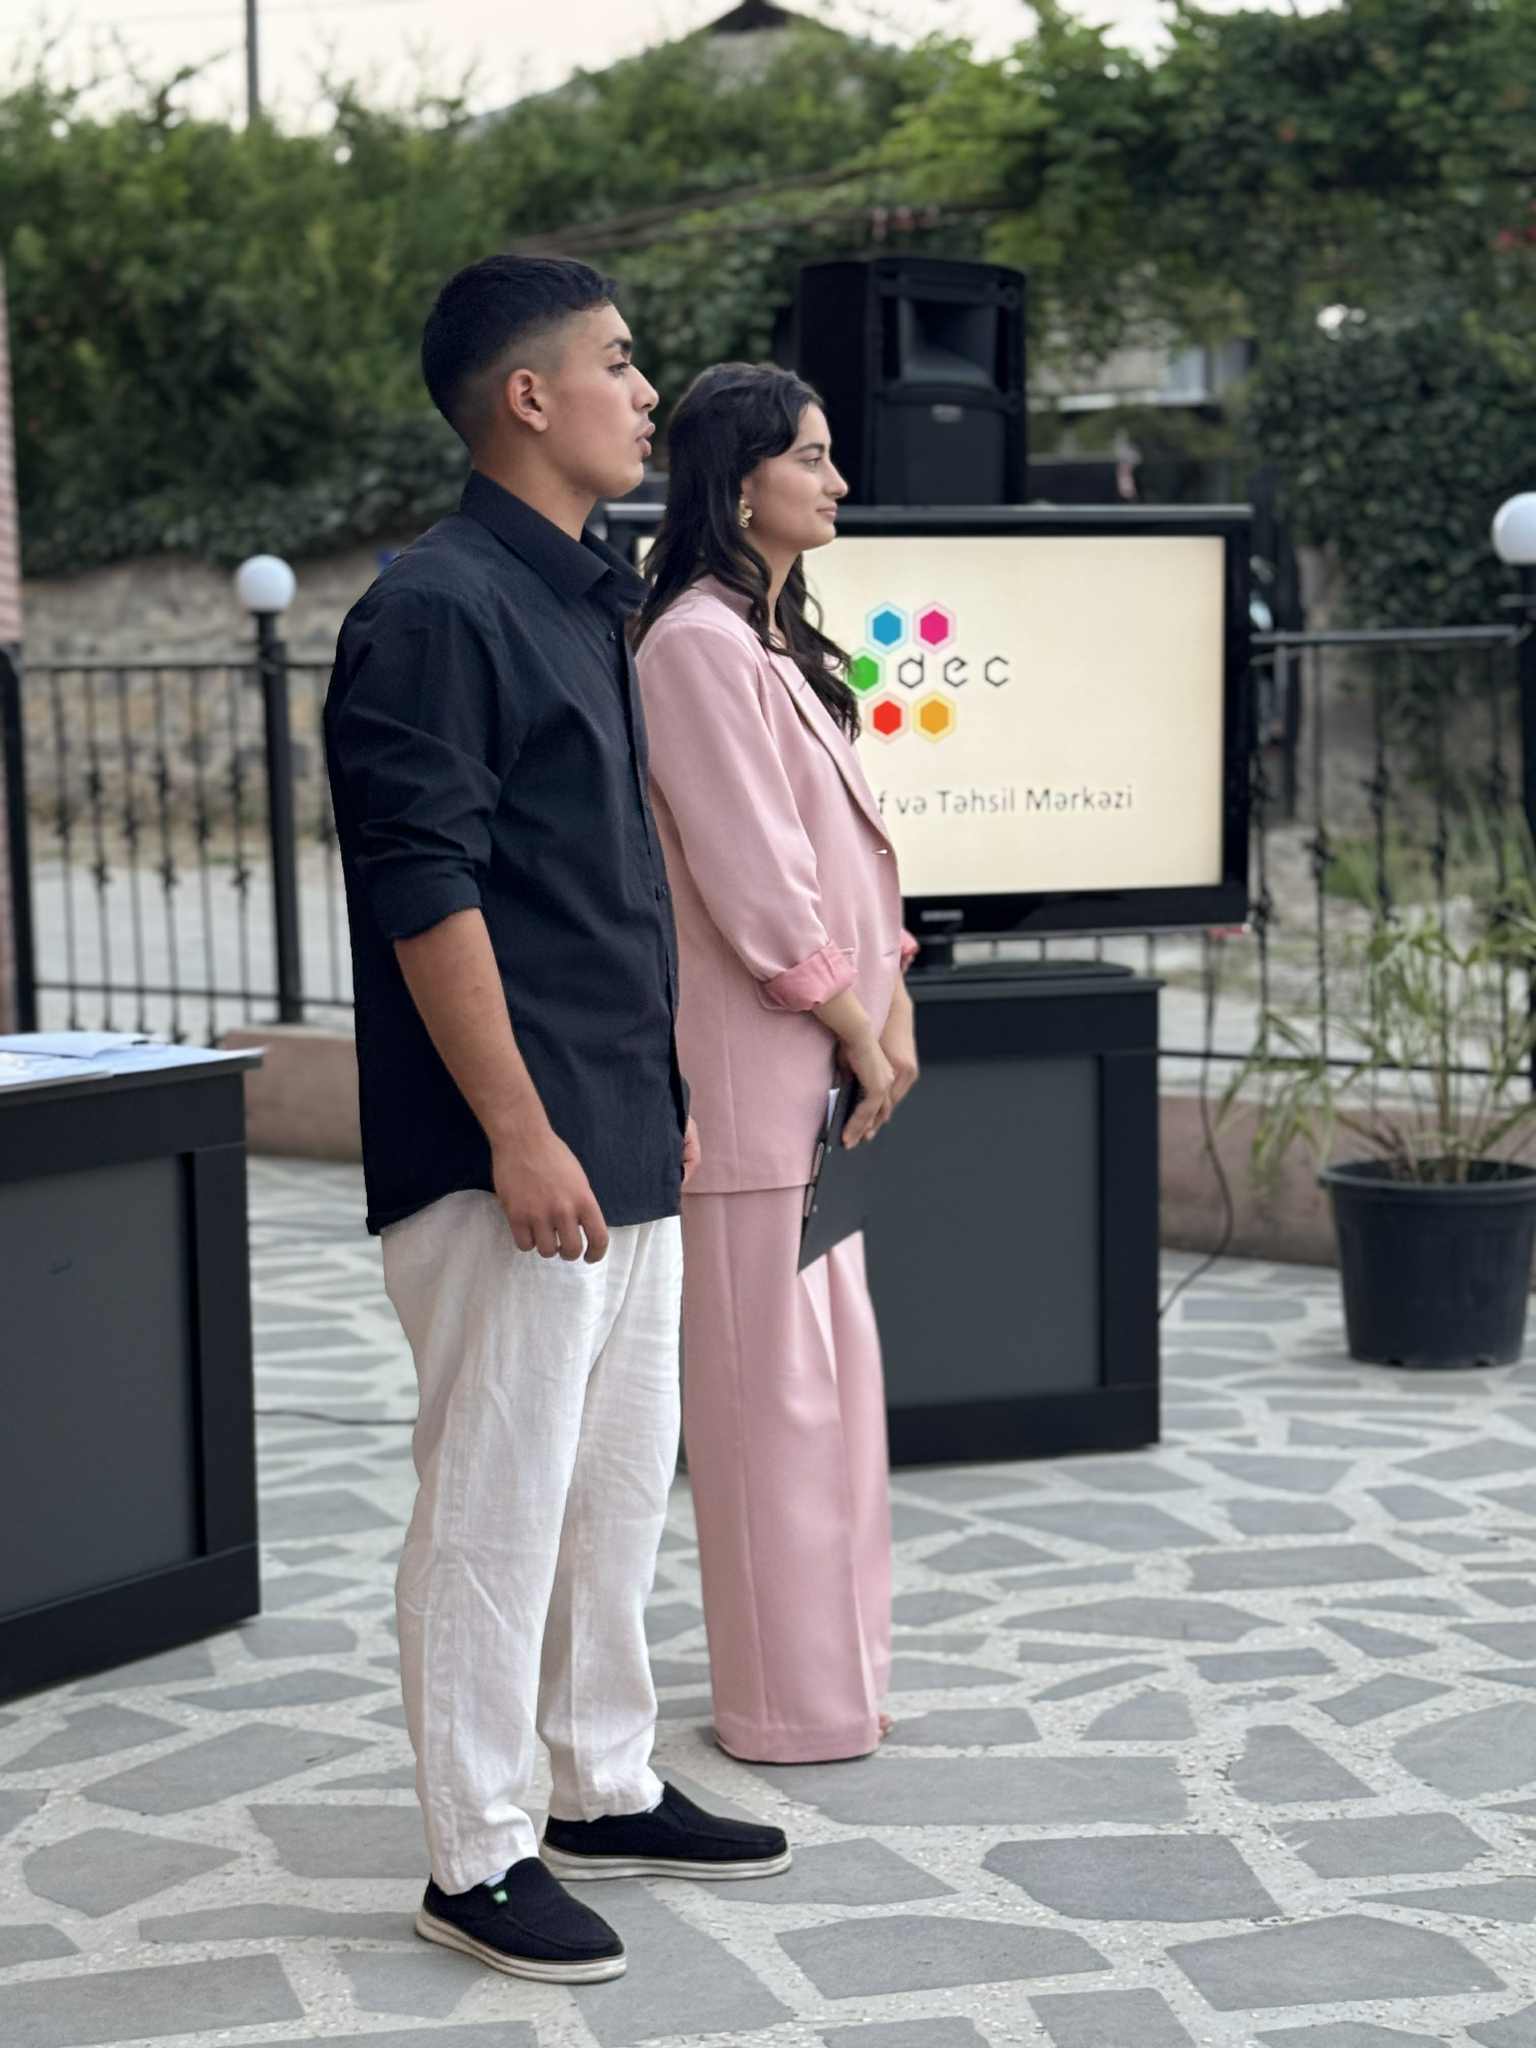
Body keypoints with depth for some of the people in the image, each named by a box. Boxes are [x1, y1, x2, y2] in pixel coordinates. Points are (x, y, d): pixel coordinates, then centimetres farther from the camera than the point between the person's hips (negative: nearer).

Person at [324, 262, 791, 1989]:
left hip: (622, 1143, 10)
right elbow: (426, 891, -20)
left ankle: (606, 1791, 31)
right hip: (512, 1152, -10)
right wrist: (519, 1132, -22)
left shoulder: (580, 600, 15)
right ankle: (477, 1859, 9)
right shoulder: (436, 608, -14)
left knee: (623, 1475, 17)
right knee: (496, 1498, -2)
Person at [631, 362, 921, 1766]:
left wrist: (892, 1006, 5)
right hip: (753, 1066, -10)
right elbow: (750, 876, -18)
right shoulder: (697, 646, -13)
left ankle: (826, 1673, 23)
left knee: (830, 1369, 14)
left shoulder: (774, 641, 17)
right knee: (773, 1378, -3)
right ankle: (790, 1702, 7)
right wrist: (858, 1031, -11)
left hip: (821, 1062, 10)